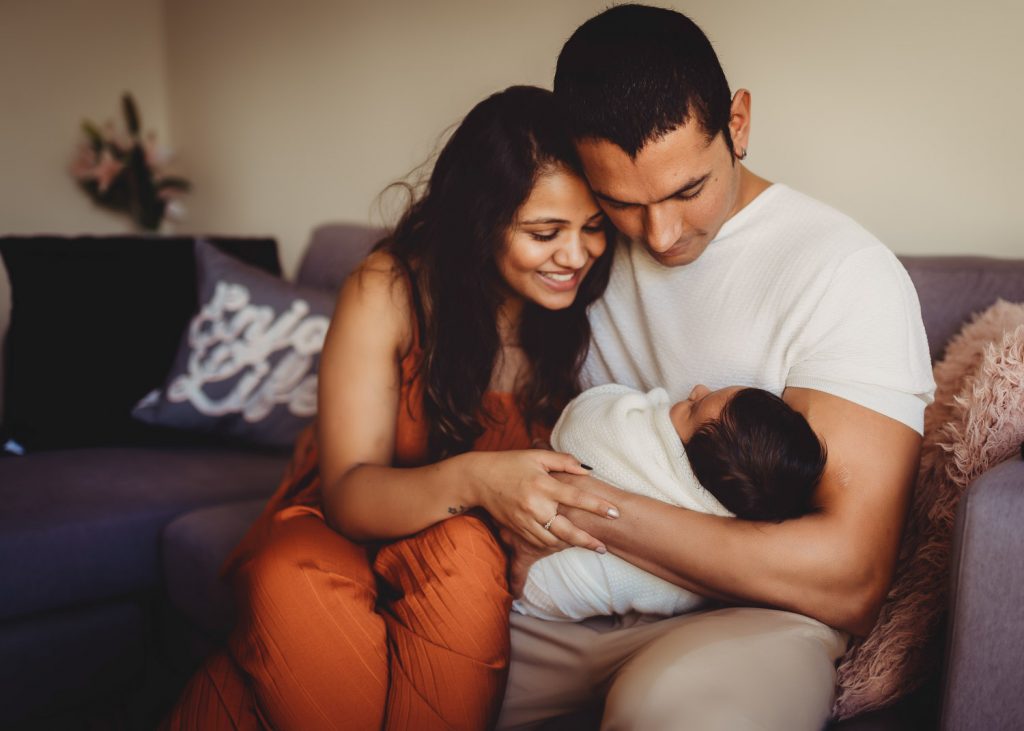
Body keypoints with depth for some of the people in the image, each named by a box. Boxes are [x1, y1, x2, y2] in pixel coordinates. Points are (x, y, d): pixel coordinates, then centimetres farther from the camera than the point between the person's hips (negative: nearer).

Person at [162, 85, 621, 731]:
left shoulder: (590, 311, -9)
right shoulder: (389, 291, -16)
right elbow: (347, 494, -18)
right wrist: (469, 481, -39)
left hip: (466, 538, 2)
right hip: (341, 526, -1)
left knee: (465, 552, -35)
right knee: (290, 580, -36)